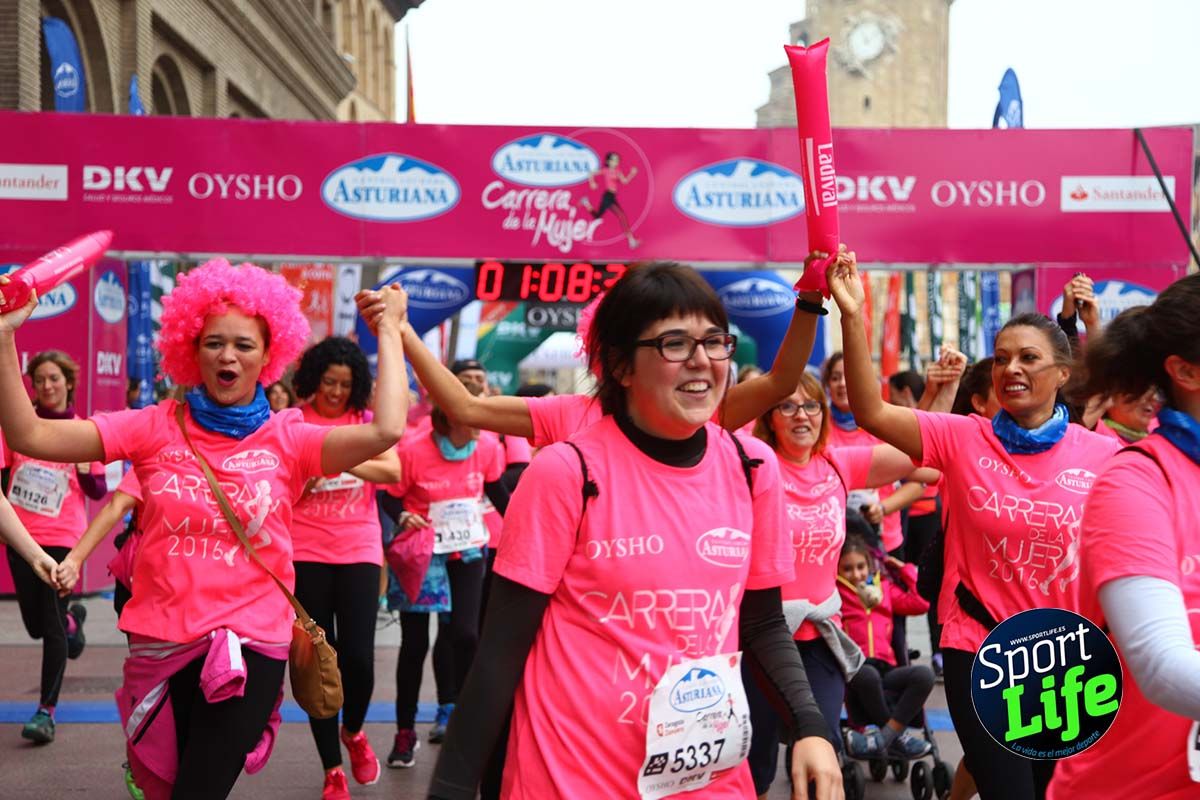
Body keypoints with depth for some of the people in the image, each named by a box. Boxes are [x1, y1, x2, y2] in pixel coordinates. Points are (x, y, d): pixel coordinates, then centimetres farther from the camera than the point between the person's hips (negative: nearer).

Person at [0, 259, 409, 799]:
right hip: (160, 643, 2)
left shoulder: (287, 440, -3)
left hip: (249, 645, -2)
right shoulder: (154, 428, -1)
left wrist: (388, 333, -12)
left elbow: (385, 432, -20)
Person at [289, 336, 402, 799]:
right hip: (307, 554, 0)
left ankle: (353, 732, 26)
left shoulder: (366, 420, 5)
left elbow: (393, 471, -11)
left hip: (359, 551, 1)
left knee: (358, 657, -7)